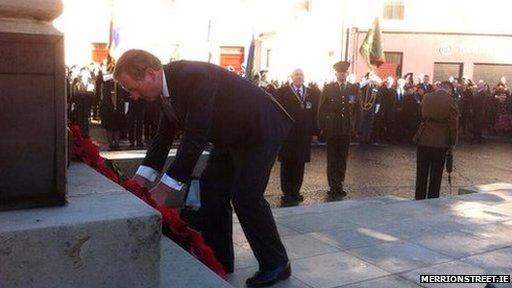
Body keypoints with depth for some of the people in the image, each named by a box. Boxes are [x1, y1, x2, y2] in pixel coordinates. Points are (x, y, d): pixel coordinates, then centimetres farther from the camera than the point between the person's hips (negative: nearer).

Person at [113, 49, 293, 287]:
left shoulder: (195, 77, -32)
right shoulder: (168, 85, -4)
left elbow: (195, 137, -34)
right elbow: (164, 135, 4)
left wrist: (167, 186, -30)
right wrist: (142, 177, -2)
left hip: (260, 129, -9)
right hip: (231, 136, 9)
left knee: (245, 196, -13)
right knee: (211, 190, 7)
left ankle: (276, 264, 3)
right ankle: (219, 259, 19)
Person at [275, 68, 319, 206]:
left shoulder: (312, 94, 10)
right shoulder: (282, 92, 1)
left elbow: (315, 113, 7)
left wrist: (314, 131, 0)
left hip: (304, 135, 3)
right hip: (287, 134, -3)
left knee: (300, 165, 7)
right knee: (286, 164, 3)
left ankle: (295, 192, 18)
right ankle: (287, 193, 10)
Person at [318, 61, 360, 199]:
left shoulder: (354, 89, 7)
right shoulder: (328, 88, 2)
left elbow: (357, 109, 9)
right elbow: (321, 109, 2)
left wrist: (355, 125, 2)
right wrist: (322, 127, -2)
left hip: (347, 130, 2)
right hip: (332, 129, -2)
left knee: (342, 159, 7)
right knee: (332, 160, 1)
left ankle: (339, 186, 17)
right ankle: (333, 187, 8)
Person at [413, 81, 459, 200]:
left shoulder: (426, 97, 1)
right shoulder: (450, 101, -11)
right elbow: (454, 124, -8)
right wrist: (452, 143, 1)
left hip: (423, 140, 3)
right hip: (440, 142, -3)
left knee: (421, 174, 12)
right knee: (436, 175, 8)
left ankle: (419, 199, 20)